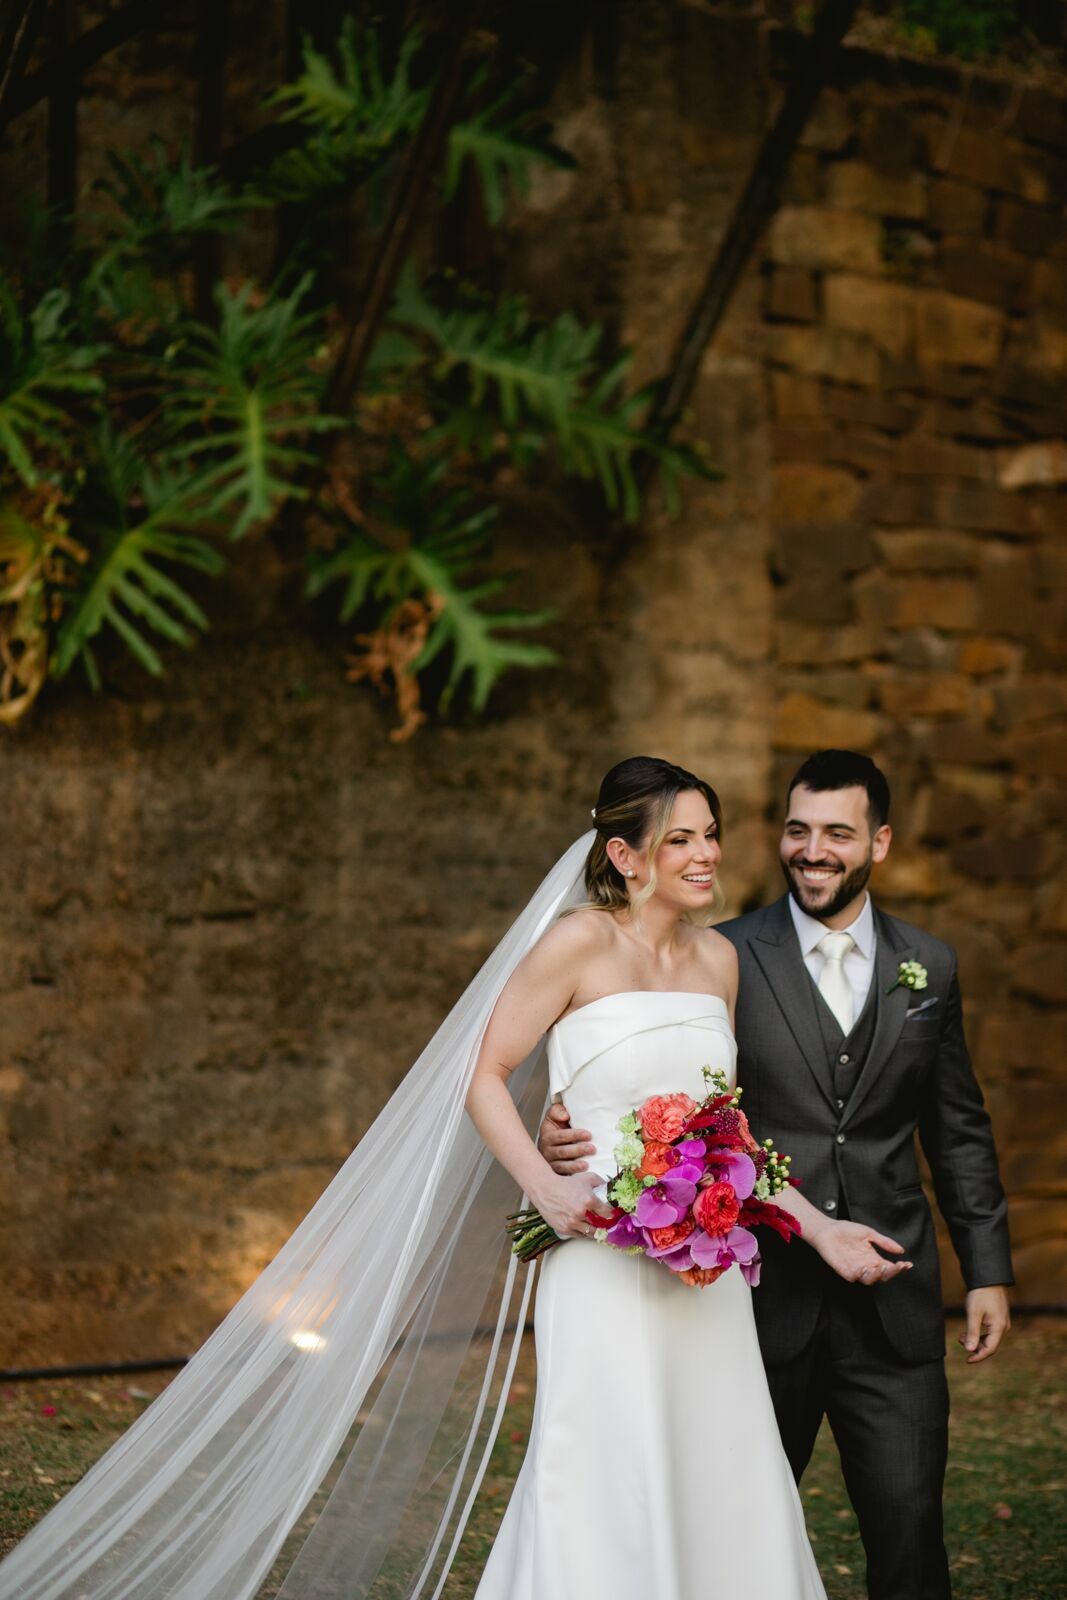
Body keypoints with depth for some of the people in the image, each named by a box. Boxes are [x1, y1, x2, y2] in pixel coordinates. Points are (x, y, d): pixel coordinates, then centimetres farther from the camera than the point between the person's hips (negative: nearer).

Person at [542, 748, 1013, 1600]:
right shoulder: (728, 956, -2)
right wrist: (571, 1129, -24)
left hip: (893, 1305, 2)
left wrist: (988, 1269, 11)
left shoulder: (928, 967, 8)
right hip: (766, 1301, -2)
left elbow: (959, 1131, 14)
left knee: (909, 1530, 1)